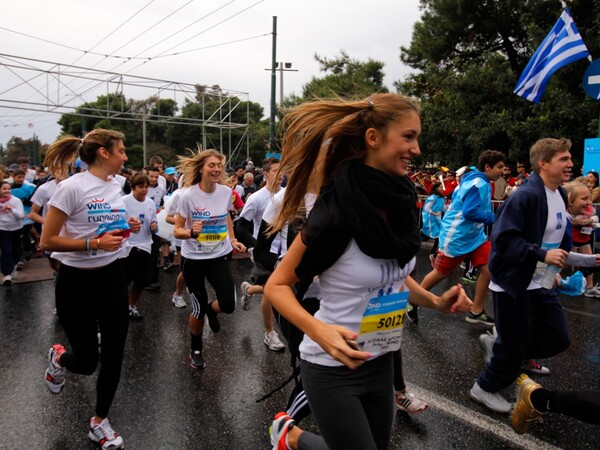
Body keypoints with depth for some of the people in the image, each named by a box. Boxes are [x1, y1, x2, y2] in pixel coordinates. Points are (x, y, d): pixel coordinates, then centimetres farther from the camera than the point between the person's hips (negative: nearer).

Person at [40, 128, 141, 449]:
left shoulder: (114, 187, 4)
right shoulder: (72, 187, -17)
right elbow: (47, 241, -17)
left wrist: (126, 228, -2)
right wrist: (94, 243, -27)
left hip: (112, 277, 6)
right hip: (76, 282, -6)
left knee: (114, 354, 7)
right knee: (86, 361, 6)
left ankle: (100, 421, 29)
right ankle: (57, 358, 44)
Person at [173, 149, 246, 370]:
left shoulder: (226, 192, -5)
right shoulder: (188, 196, -17)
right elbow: (177, 231, -12)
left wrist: (232, 240, 6)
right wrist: (192, 232, -32)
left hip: (219, 257, 3)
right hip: (193, 259, -3)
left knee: (228, 305, -9)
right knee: (199, 309, 5)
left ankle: (211, 310, 30)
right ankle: (196, 351, 33)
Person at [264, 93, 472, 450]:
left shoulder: (401, 203, -4)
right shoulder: (337, 210, -25)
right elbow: (277, 285, -18)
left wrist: (435, 301, -2)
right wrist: (319, 331, -33)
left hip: (380, 360, 7)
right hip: (332, 366, -7)